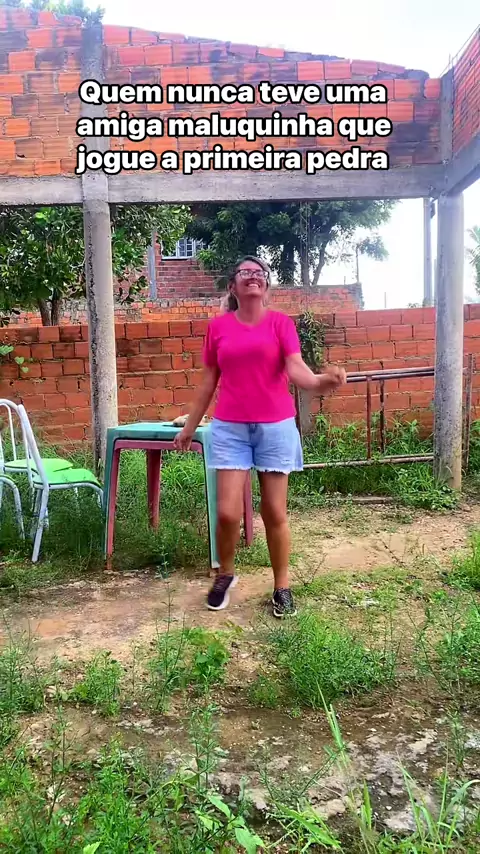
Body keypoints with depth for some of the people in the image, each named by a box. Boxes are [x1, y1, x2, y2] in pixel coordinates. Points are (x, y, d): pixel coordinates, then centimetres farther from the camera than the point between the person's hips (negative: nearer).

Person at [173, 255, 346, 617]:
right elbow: (209, 380, 12)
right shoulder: (218, 326, 6)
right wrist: (190, 425, 15)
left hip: (276, 426, -1)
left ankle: (282, 587, 21)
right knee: (228, 512, -3)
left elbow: (296, 368, -14)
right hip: (230, 428, 1)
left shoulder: (281, 322, 0)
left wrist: (321, 381, -36)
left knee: (275, 512, 5)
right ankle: (225, 574, 24)